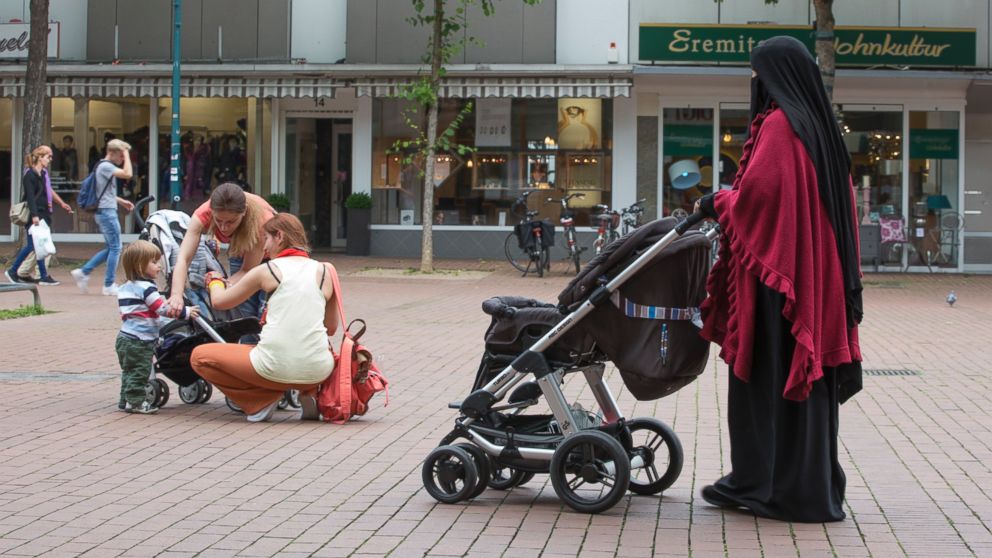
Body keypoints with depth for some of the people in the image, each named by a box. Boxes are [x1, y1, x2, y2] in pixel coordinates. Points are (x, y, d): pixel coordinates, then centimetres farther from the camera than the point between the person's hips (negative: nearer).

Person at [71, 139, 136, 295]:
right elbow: (127, 174, -27)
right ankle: (109, 285, 0)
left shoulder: (105, 166, 18)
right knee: (115, 248, -4)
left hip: (105, 212, 10)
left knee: (110, 248, 14)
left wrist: (122, 201, 17)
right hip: (107, 212, -10)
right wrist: (127, 155, -16)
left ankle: (83, 272, 13)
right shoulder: (105, 166, -14)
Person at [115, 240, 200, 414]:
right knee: (139, 372, -3)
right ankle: (135, 401, -1)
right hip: (139, 341, -10)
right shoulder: (146, 287, -16)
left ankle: (126, 400, 21)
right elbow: (163, 308, -18)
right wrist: (186, 312, -10)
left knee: (129, 371, 16)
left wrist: (164, 324, 27)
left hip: (126, 337, 10)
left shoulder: (125, 288, 16)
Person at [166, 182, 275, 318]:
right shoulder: (204, 214, -34)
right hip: (240, 251, 3)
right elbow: (183, 259, -40)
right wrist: (176, 295, -56)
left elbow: (248, 270, -30)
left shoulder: (261, 219, -39)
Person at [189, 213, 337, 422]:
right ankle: (311, 393, 12)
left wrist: (215, 280, 37)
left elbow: (219, 301, 14)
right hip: (318, 372, 3)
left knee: (199, 356, 16)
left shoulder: (266, 271, 3)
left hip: (275, 370, -3)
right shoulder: (325, 271, 9)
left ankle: (262, 401, 4)